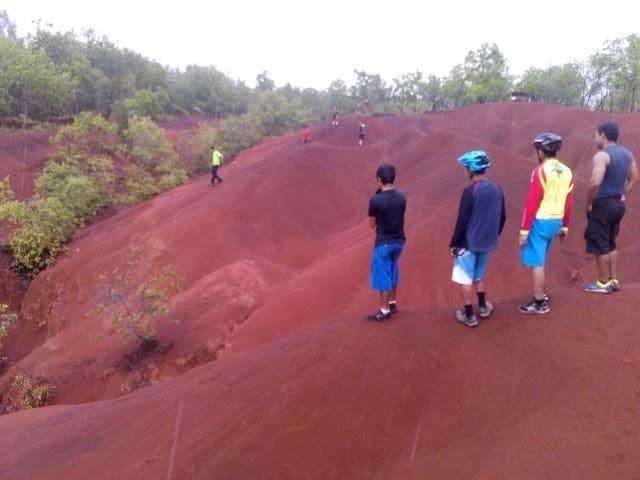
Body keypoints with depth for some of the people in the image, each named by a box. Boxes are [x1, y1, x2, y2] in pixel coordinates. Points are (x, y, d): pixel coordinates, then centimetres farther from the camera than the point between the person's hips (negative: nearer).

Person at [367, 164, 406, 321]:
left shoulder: (375, 200, -18)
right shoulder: (402, 198, -1)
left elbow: (372, 224, -6)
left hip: (383, 243, -6)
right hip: (399, 240, 6)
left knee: (382, 275, 6)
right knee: (392, 272, 23)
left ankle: (384, 311, 15)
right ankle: (392, 303, 35)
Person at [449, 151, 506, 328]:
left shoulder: (470, 191, -18)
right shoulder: (497, 189, 3)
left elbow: (462, 221, -17)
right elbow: (502, 218, 10)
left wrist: (454, 244, -8)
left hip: (469, 242, -7)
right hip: (487, 242, 7)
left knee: (465, 279, 6)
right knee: (478, 276, 25)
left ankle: (469, 316, 13)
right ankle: (483, 307, 34)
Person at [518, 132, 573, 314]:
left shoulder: (540, 171, -15)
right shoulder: (567, 172, 7)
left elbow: (532, 203, -17)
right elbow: (569, 202, 11)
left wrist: (524, 230, -14)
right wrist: (565, 227, 20)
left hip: (540, 221, -8)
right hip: (556, 222, 8)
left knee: (536, 263, 0)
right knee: (539, 260, 22)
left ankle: (540, 303, 6)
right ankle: (541, 294, 33)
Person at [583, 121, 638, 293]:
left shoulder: (601, 155, -17)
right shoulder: (627, 153, 10)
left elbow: (595, 183, -28)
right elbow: (634, 178, 18)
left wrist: (588, 203, -16)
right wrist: (622, 194, 17)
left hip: (603, 204, -9)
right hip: (618, 204, 9)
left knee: (600, 245, 2)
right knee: (611, 244, 19)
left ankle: (603, 283, 10)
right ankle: (614, 280, 23)